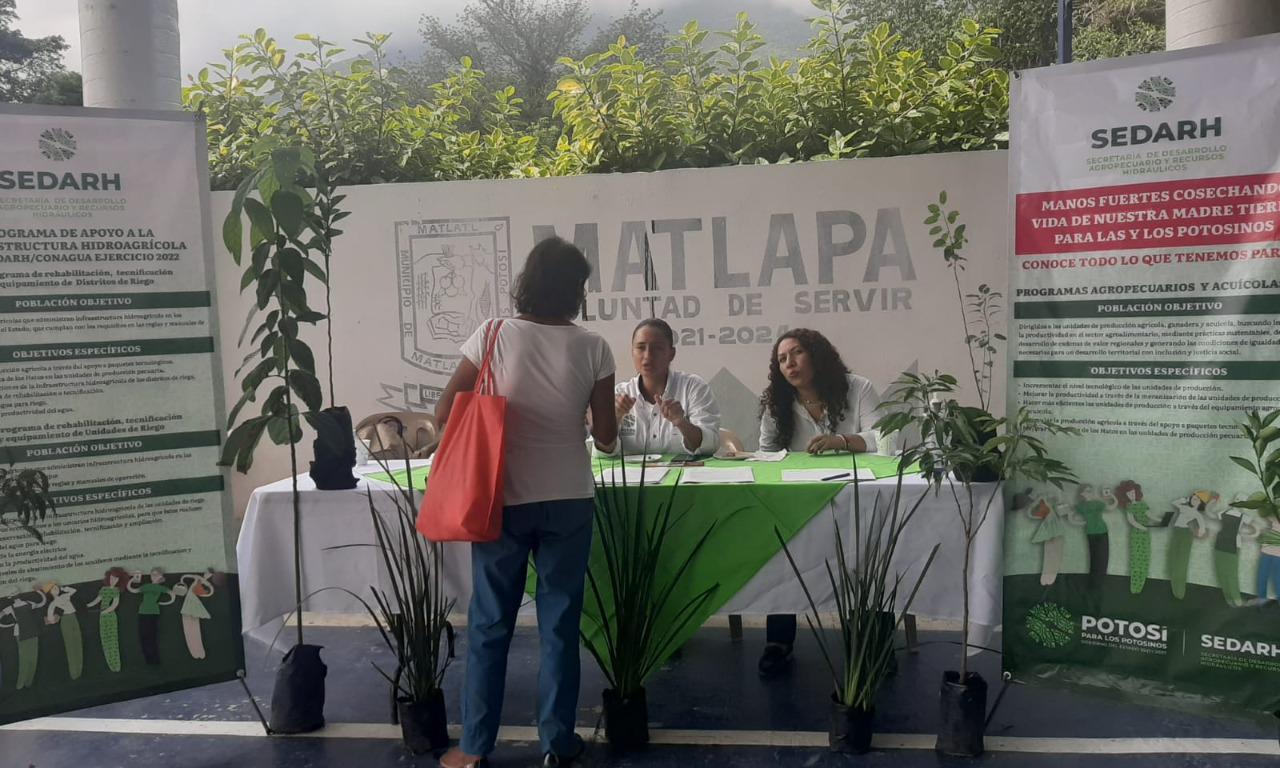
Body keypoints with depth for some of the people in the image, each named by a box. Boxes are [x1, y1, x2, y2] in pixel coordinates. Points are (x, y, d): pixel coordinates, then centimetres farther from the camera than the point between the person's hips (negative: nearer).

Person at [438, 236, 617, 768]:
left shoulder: (492, 336, -6)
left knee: (490, 624, 10)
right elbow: (606, 439, 0)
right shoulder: (592, 348, -4)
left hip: (502, 499, 0)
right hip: (569, 501, 1)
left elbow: (444, 416, -2)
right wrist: (607, 418, 22)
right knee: (559, 623, 10)